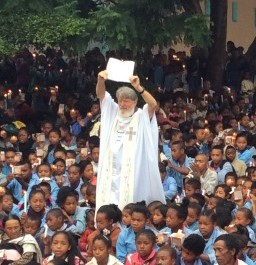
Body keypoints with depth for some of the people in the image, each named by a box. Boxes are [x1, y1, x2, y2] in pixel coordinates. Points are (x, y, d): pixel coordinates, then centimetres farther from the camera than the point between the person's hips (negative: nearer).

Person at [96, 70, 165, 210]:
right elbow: (100, 94, 6)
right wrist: (101, 80, -15)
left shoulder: (142, 116, -1)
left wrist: (138, 87, -31)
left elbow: (153, 104, -19)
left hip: (131, 171, -4)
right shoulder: (113, 112, 12)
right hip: (110, 170, 4)